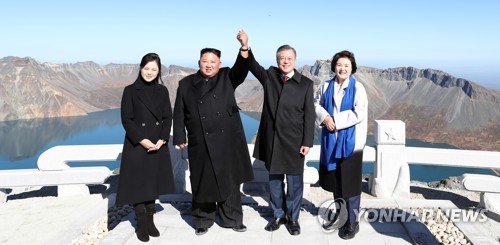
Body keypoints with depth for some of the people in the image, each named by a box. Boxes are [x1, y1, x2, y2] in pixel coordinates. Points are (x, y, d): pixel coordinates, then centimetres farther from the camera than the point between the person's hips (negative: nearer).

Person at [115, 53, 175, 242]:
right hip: (136, 145, -3)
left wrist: (162, 139, -9)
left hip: (158, 146, 3)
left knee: (153, 183, 10)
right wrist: (142, 140, -16)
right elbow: (126, 119, -8)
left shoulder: (162, 91, 6)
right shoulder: (130, 90, -4)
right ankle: (141, 224, 16)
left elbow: (168, 118, 5)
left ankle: (150, 220, 23)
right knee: (138, 184, 2)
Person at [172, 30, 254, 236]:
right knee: (204, 182, 7)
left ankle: (231, 219, 23)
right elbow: (179, 114, 6)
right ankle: (203, 220, 23)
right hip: (201, 144, 0)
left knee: (229, 180, 9)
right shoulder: (186, 84, 5)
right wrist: (180, 138, 2)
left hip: (227, 140, 1)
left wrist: (244, 47, -29)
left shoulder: (227, 78, 6)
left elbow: (242, 70, -13)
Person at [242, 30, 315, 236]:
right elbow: (252, 65, -7)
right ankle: (278, 215, 30)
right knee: (274, 180, 14)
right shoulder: (269, 76, 5)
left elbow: (309, 115, -4)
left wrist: (307, 142, -8)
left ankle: (293, 218, 25)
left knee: (294, 182, 7)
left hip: (293, 141, -2)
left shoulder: (306, 84, -3)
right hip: (271, 140, 3)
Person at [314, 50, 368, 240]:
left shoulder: (357, 88, -9)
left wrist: (336, 121, -16)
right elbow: (316, 104, 11)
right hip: (331, 141, 5)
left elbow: (360, 114, -15)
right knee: (335, 181, 15)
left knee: (349, 183, 1)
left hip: (350, 142, -5)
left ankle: (352, 222, 15)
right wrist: (324, 117, -9)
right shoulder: (326, 86, 5)